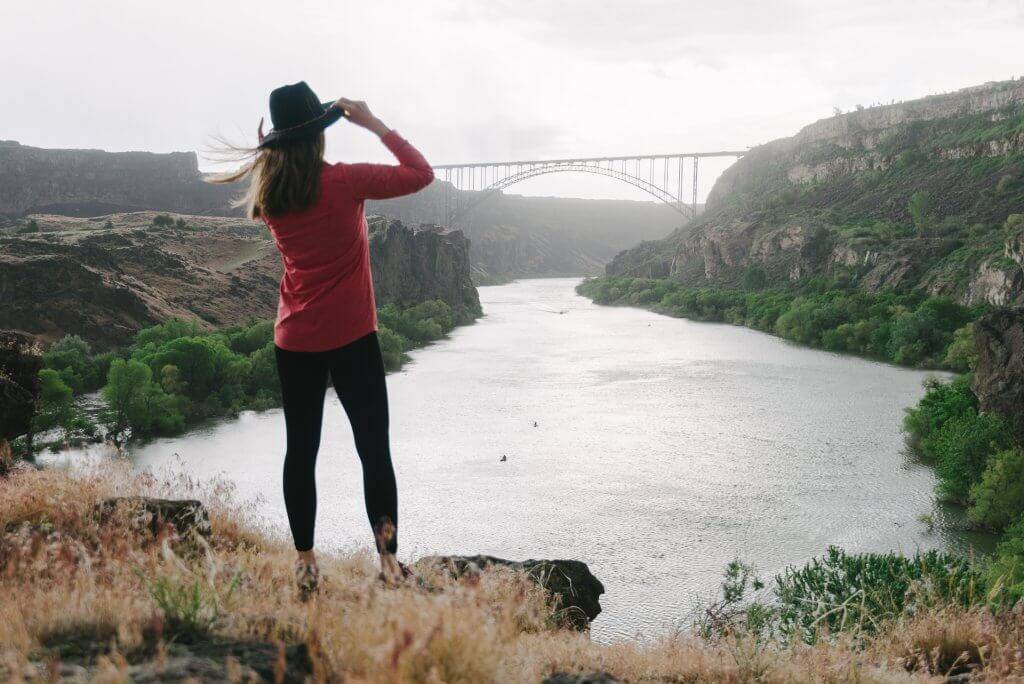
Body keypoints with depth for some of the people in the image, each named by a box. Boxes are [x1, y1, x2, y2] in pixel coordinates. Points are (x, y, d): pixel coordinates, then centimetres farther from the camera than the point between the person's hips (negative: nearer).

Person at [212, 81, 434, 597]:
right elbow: (422, 174, -5)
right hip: (351, 338, -4)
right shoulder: (344, 182, -12)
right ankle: (389, 562, 1)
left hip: (294, 340, 4)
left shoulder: (268, 192, 1)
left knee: (301, 450, 10)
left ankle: (305, 564, 13)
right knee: (374, 449, 2)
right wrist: (374, 124, -1)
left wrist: (272, 146, 17)